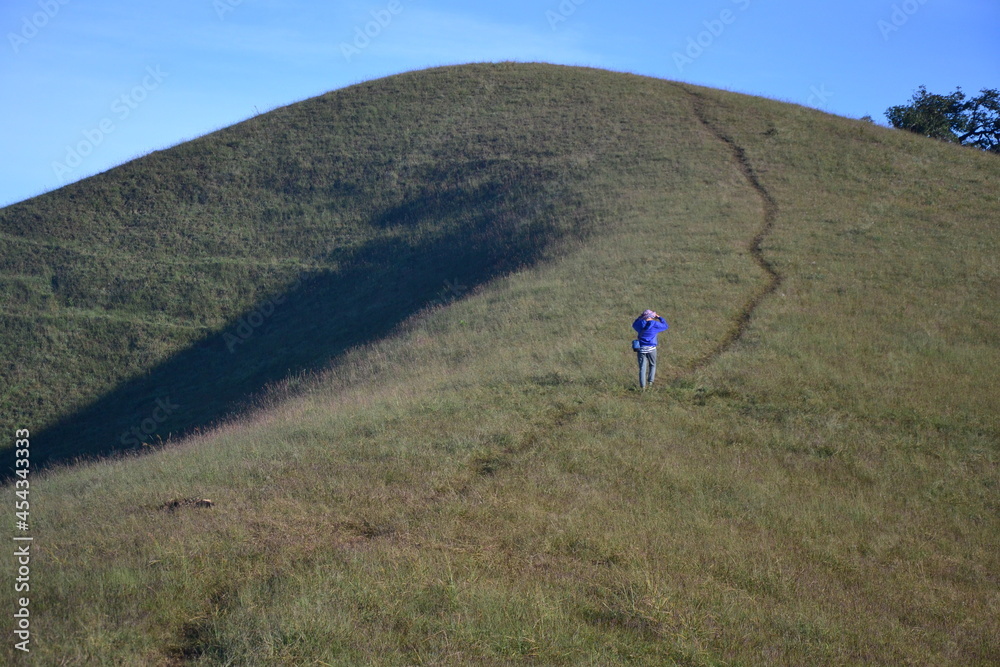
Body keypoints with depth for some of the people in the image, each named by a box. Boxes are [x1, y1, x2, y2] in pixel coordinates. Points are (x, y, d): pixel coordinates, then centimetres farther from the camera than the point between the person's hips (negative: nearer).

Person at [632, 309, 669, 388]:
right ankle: (650, 381, 11)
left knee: (642, 367, 2)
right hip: (651, 349, -1)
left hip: (641, 349, 1)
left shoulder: (640, 324, -1)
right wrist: (659, 318, 19)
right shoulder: (655, 324, -6)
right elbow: (666, 326, 10)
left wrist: (640, 317, 24)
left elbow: (634, 324, 24)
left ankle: (642, 385, -3)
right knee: (652, 365, 20)